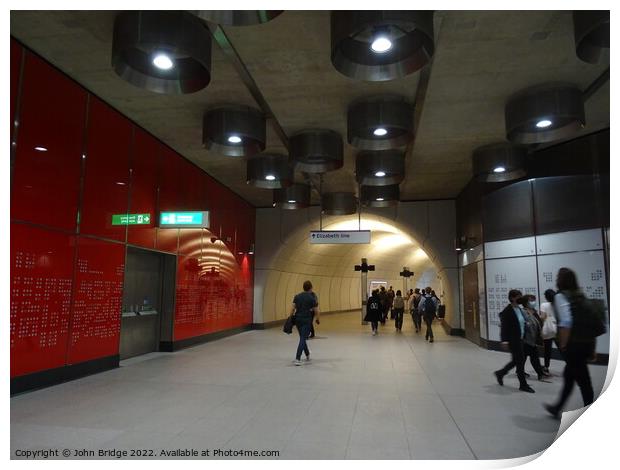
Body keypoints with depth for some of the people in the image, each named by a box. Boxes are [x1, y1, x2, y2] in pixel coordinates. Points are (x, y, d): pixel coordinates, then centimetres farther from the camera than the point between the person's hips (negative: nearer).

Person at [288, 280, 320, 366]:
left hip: (298, 319, 5)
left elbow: (292, 308, 1)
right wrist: (318, 320, 11)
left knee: (302, 338, 20)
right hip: (307, 321, -5)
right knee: (302, 339, -7)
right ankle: (297, 359, -16)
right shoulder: (312, 297, -7)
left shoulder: (297, 296, 6)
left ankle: (307, 355, 35)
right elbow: (316, 311, -4)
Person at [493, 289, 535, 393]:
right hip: (513, 340, -9)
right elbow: (504, 326, -20)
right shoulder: (507, 311, -15)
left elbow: (522, 323, 17)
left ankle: (500, 373, 32)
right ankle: (523, 385, 10)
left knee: (517, 360, 15)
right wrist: (505, 340, -26)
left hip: (520, 339, 9)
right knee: (520, 361, -2)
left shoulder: (519, 309, 10)